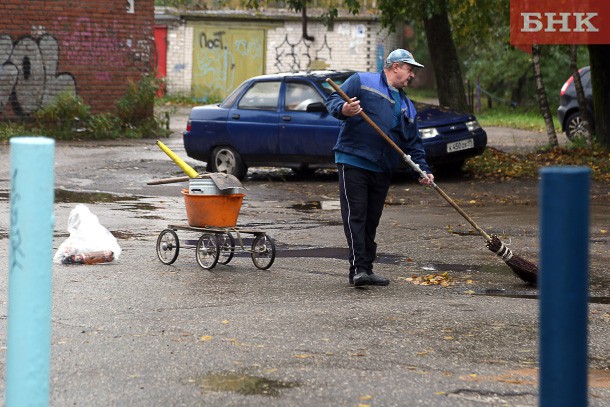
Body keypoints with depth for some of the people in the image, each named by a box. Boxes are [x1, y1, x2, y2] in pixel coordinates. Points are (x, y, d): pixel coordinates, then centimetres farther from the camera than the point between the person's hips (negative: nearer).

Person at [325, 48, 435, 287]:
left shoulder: (407, 106, 21)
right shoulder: (362, 82, 1)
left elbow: (413, 144, 19)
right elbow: (333, 101, -6)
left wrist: (423, 171, 6)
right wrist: (343, 109, -30)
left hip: (382, 170, 7)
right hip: (353, 162, -7)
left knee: (371, 221, 9)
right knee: (355, 216, -11)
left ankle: (367, 270, 14)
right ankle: (357, 269, -16)